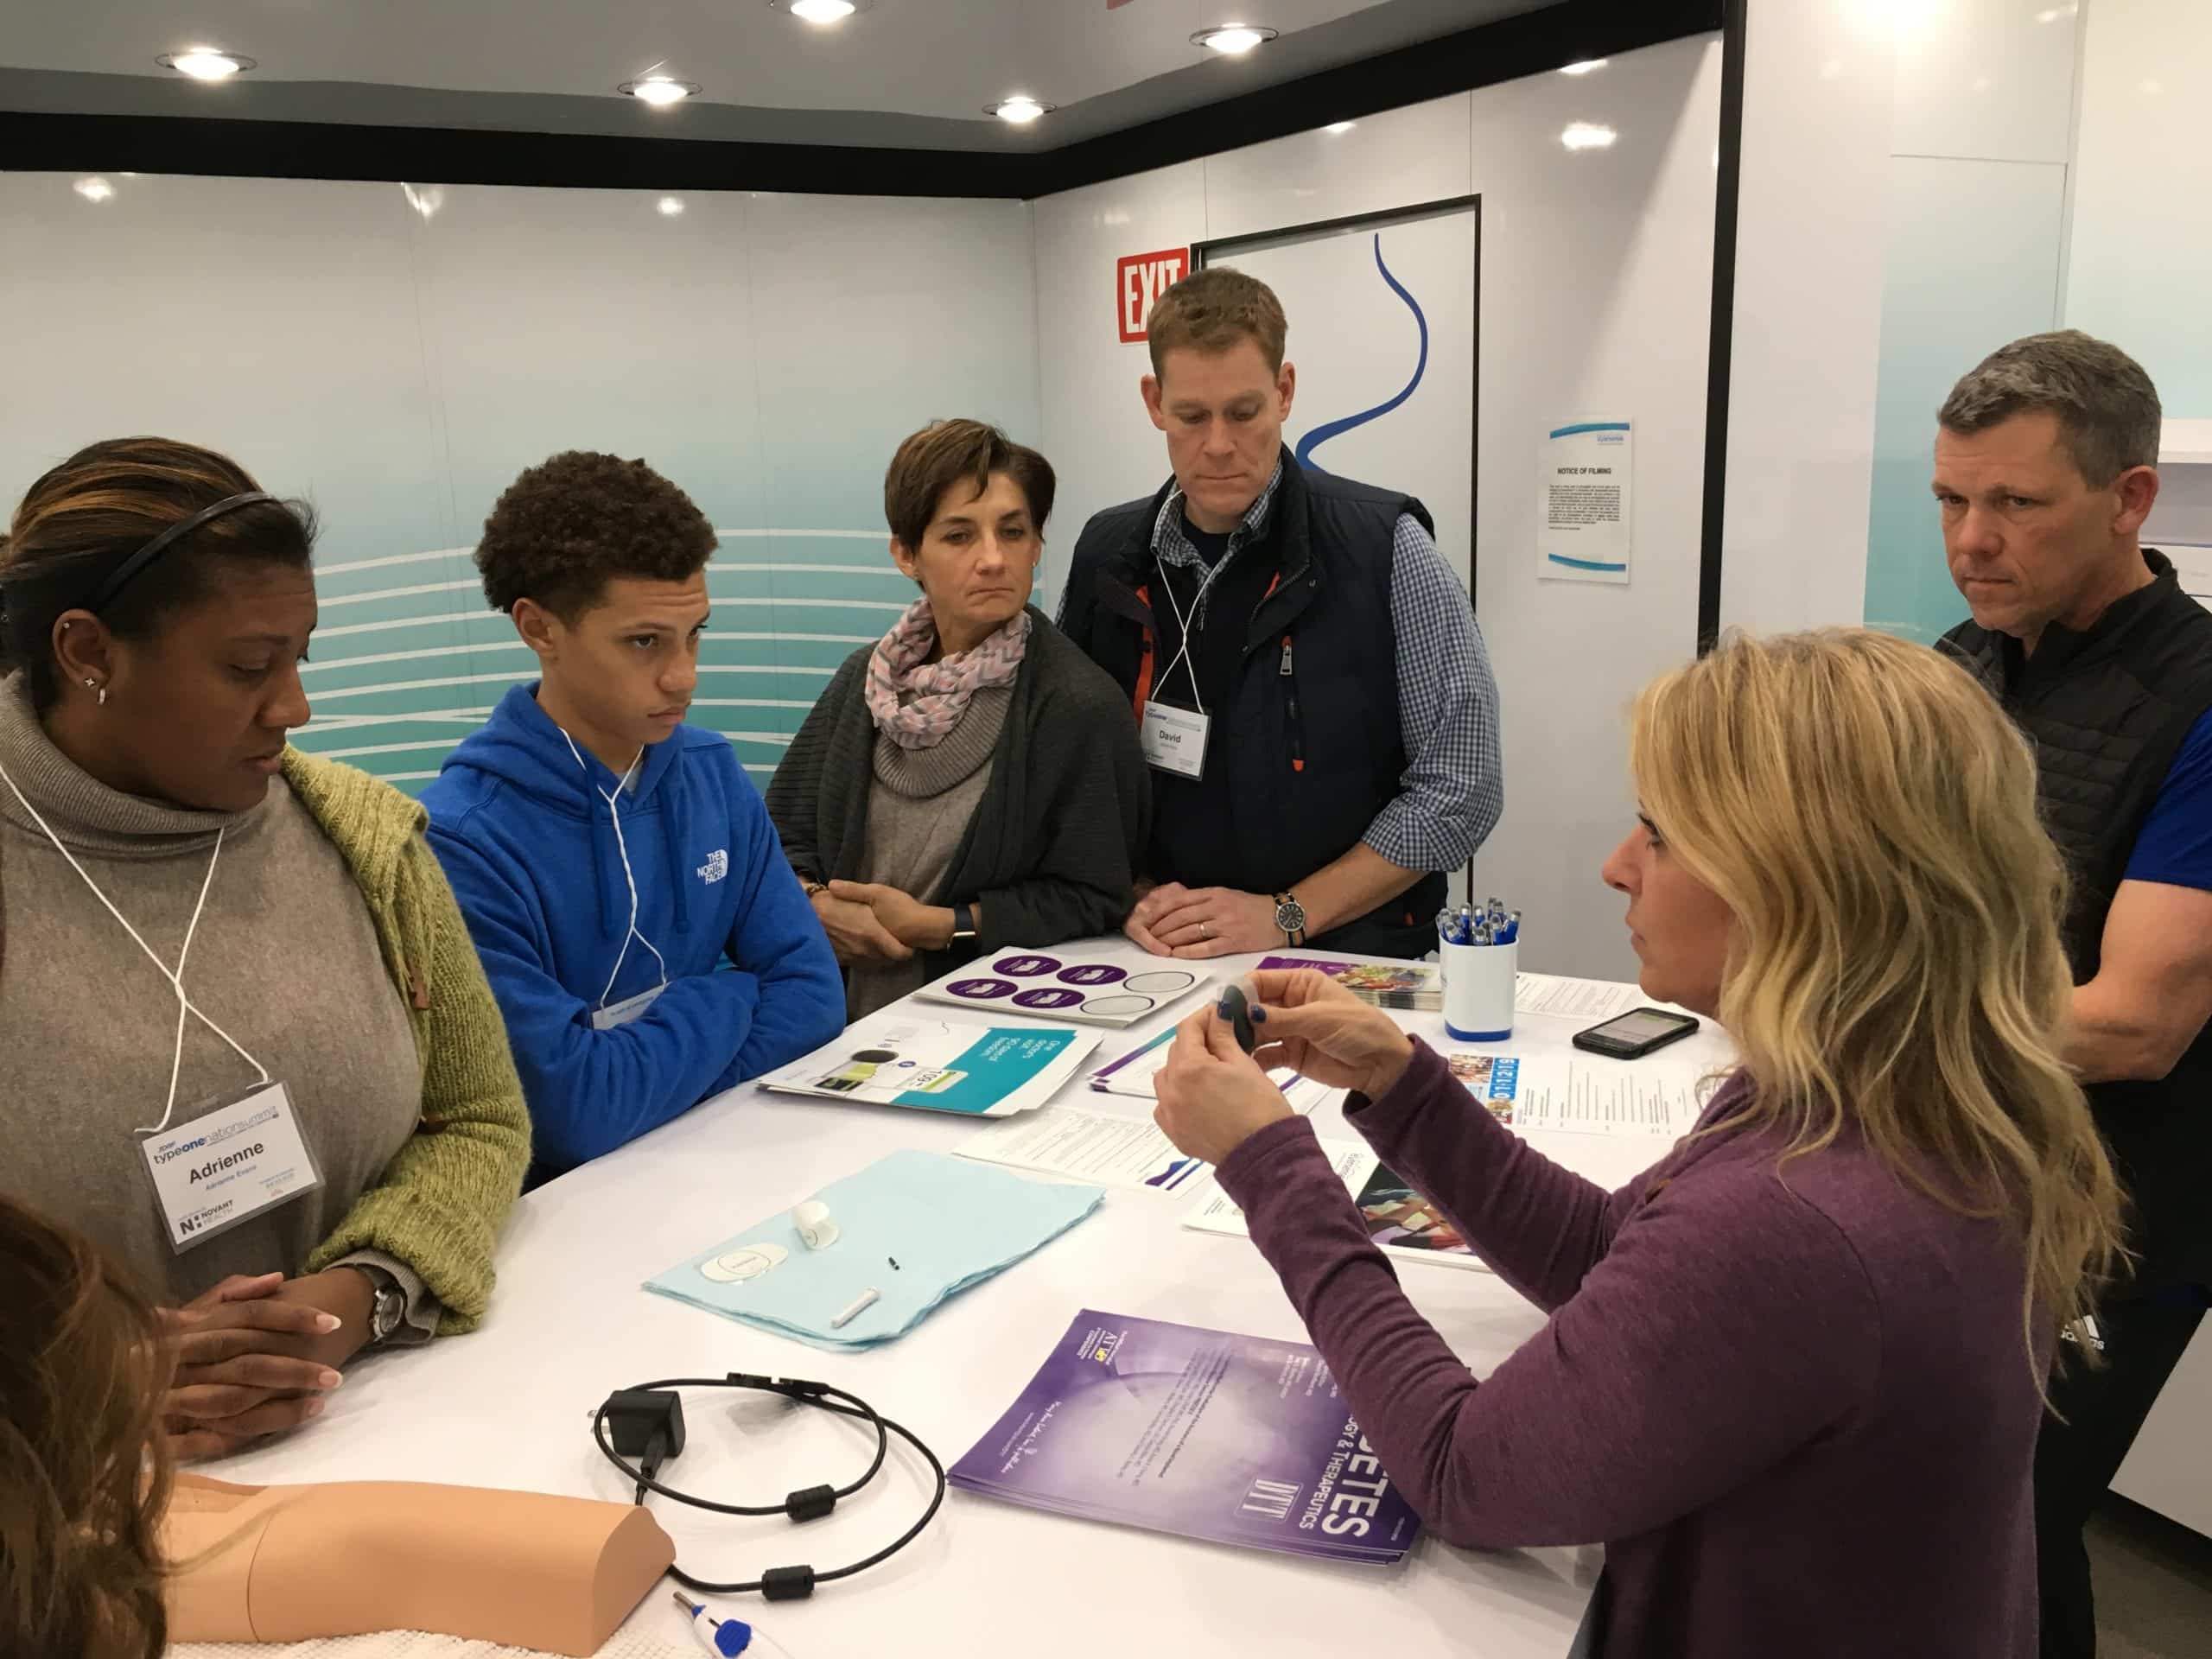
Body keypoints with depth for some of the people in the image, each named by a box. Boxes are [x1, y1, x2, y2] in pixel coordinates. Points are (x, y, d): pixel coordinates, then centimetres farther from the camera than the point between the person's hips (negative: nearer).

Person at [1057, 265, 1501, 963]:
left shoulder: (1385, 549, -6)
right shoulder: (1104, 556, 5)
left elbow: (1459, 786, -7)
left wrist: (1285, 917, -10)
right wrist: (1132, 895, -5)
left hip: (1348, 958, -2)